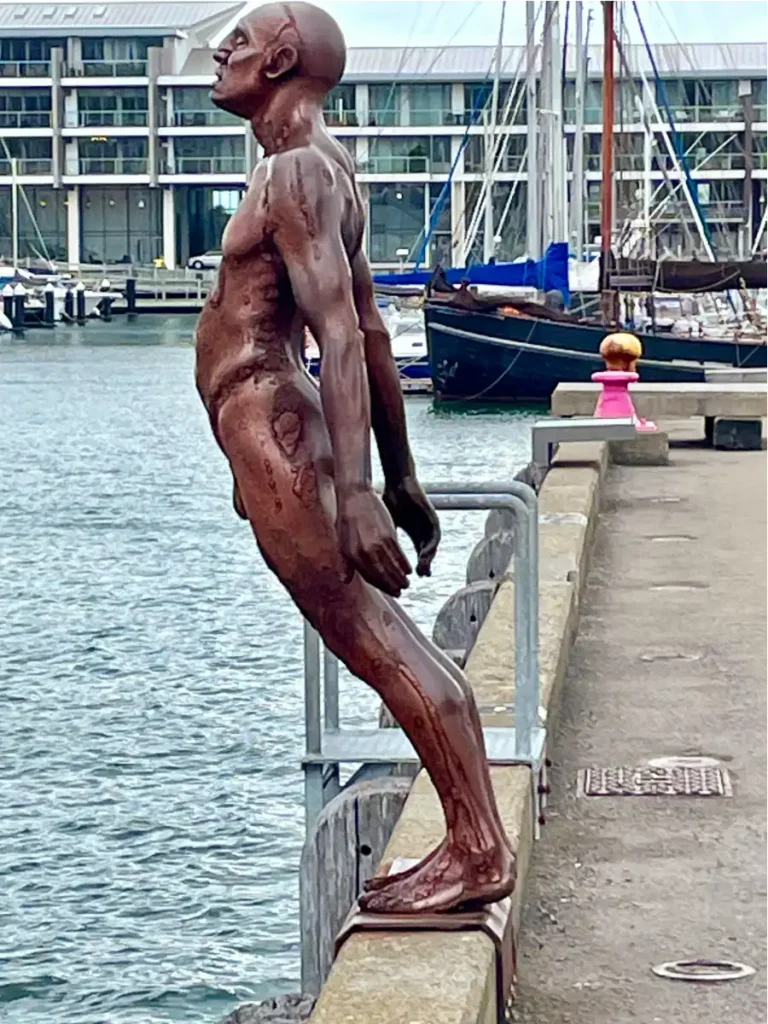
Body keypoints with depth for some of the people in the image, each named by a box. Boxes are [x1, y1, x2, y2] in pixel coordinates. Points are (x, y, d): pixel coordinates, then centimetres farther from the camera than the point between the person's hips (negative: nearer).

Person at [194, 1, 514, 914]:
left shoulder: (298, 174, -12)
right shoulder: (317, 169, 19)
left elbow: (341, 336, -22)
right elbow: (367, 335, 21)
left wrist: (355, 494, -29)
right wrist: (399, 477, 23)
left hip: (267, 429, -10)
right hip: (275, 426, 10)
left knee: (375, 640, -8)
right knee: (381, 637, 8)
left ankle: (479, 852, -5)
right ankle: (473, 844, 11)